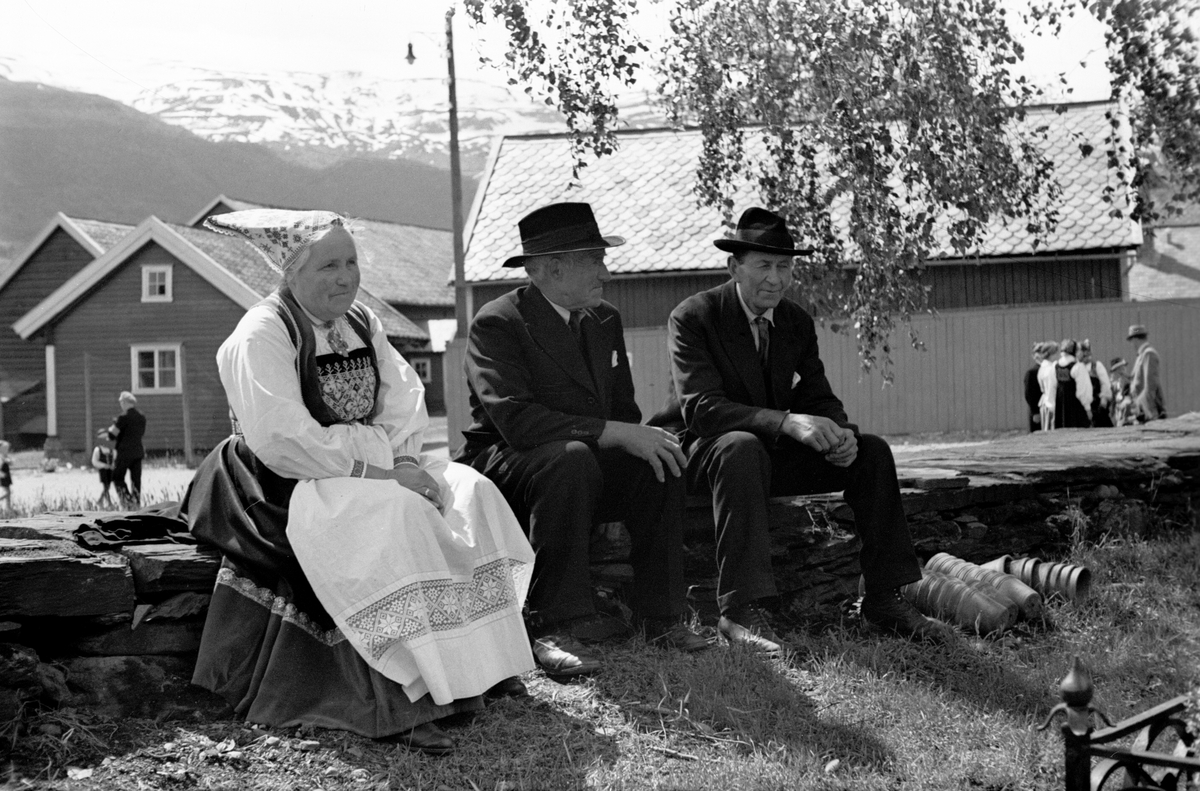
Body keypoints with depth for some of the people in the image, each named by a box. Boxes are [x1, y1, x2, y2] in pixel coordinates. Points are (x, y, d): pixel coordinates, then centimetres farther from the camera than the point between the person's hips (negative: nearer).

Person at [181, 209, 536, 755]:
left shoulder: (361, 323, 11)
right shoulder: (261, 336, -14)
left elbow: (406, 400, 6)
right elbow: (283, 441, -24)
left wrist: (396, 455, -15)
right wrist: (375, 467, -24)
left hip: (370, 471, 8)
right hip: (286, 487, -8)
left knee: (466, 491, -11)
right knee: (395, 515, -32)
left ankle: (482, 665, -11)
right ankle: (397, 703, -33)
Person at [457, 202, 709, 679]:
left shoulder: (604, 320, 11)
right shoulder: (497, 324, -14)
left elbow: (623, 409, 14)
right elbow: (514, 420, -28)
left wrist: (640, 438, -12)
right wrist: (613, 433, -31)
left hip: (583, 462, 7)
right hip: (502, 467, -7)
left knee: (660, 463, -19)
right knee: (571, 458, -37)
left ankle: (658, 616, -13)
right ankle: (555, 627, -36)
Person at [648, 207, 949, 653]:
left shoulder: (797, 322, 5)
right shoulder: (692, 318, -15)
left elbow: (818, 397, 2)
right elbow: (700, 407, -27)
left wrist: (838, 433, -24)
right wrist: (787, 422, -39)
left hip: (771, 449, 6)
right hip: (701, 450, -6)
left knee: (872, 452, -11)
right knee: (742, 448, -40)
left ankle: (884, 599, -9)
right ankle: (740, 610, -42)